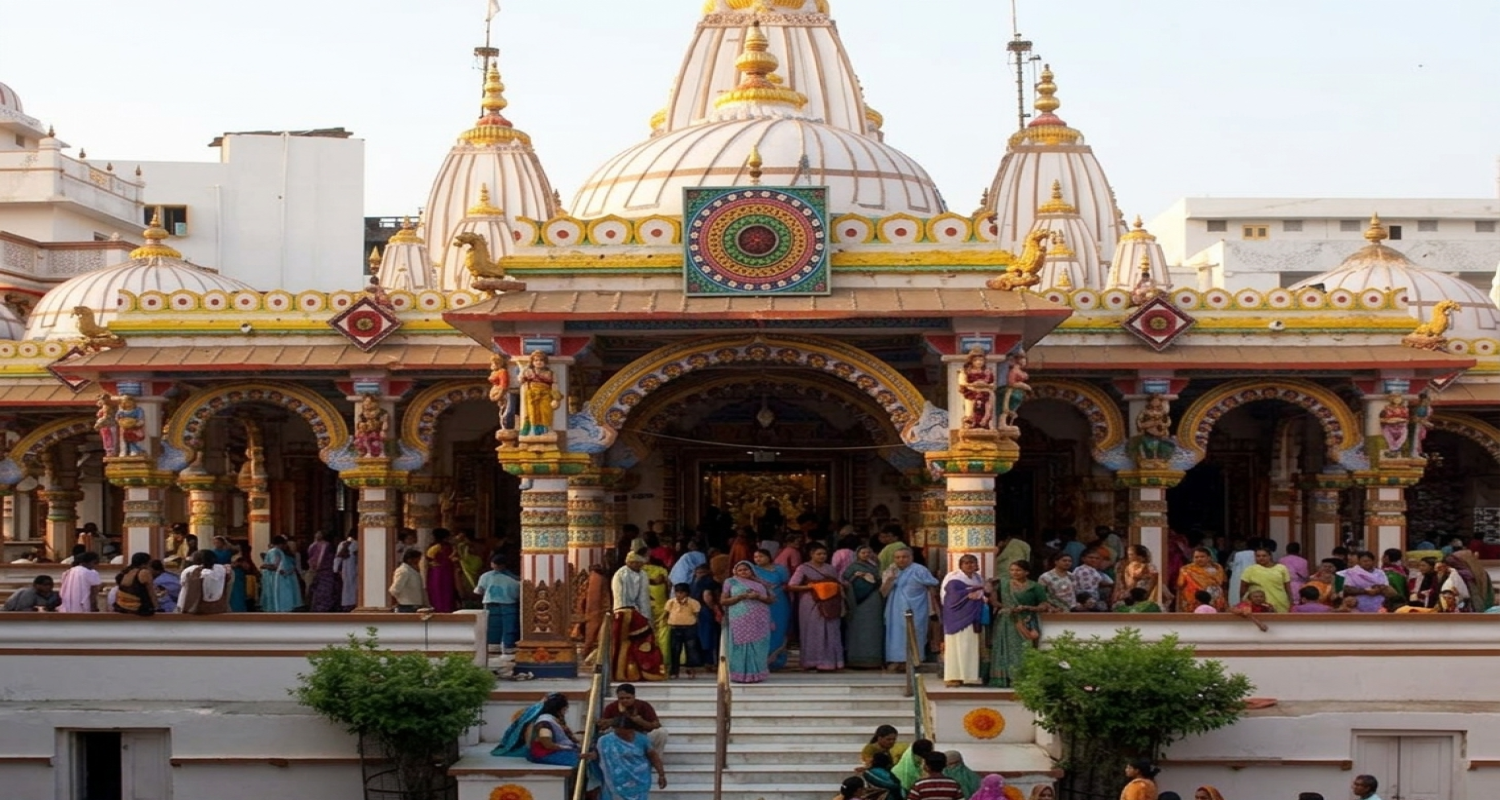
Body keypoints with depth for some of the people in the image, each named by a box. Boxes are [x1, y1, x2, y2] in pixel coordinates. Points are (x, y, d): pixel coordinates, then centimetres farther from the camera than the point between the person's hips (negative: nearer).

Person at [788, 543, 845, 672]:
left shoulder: (830, 568, 13)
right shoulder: (803, 568, -1)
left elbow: (838, 584, 21)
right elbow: (791, 586, -6)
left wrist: (839, 587, -3)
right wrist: (810, 586, -15)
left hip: (829, 605, 4)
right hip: (811, 605, -4)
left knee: (831, 634, 1)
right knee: (813, 633, -4)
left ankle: (829, 662, 5)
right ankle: (811, 663, 1)